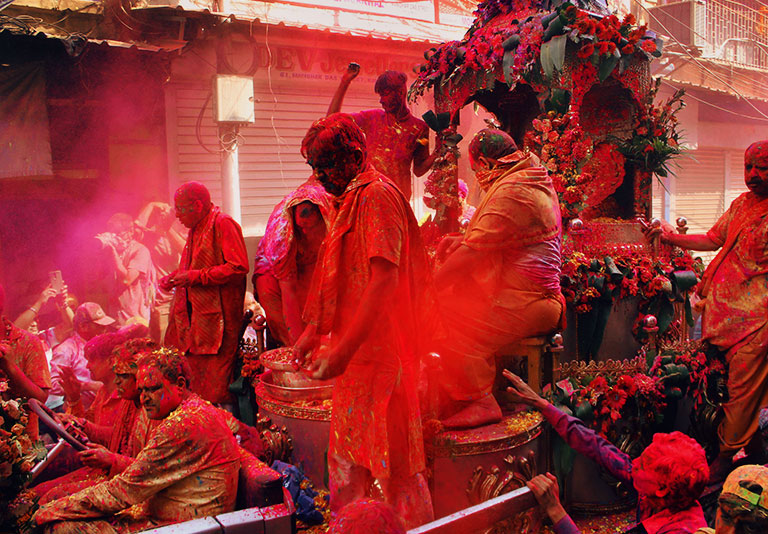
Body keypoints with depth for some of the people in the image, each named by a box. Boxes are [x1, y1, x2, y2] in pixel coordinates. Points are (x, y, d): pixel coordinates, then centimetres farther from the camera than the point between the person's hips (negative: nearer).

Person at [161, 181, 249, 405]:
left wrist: (195, 277, -17)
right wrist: (174, 277, 12)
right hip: (193, 316, 9)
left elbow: (239, 267, -19)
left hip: (217, 317, -9)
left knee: (216, 387, -7)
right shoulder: (195, 228, 19)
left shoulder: (223, 224, -10)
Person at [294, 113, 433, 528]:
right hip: (355, 352, 10)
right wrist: (314, 331, 19)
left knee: (393, 461, 1)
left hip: (378, 350, -10)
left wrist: (344, 351, -26)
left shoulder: (378, 196, -14)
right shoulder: (350, 200, 17)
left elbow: (384, 279, -24)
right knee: (346, 451, 19)